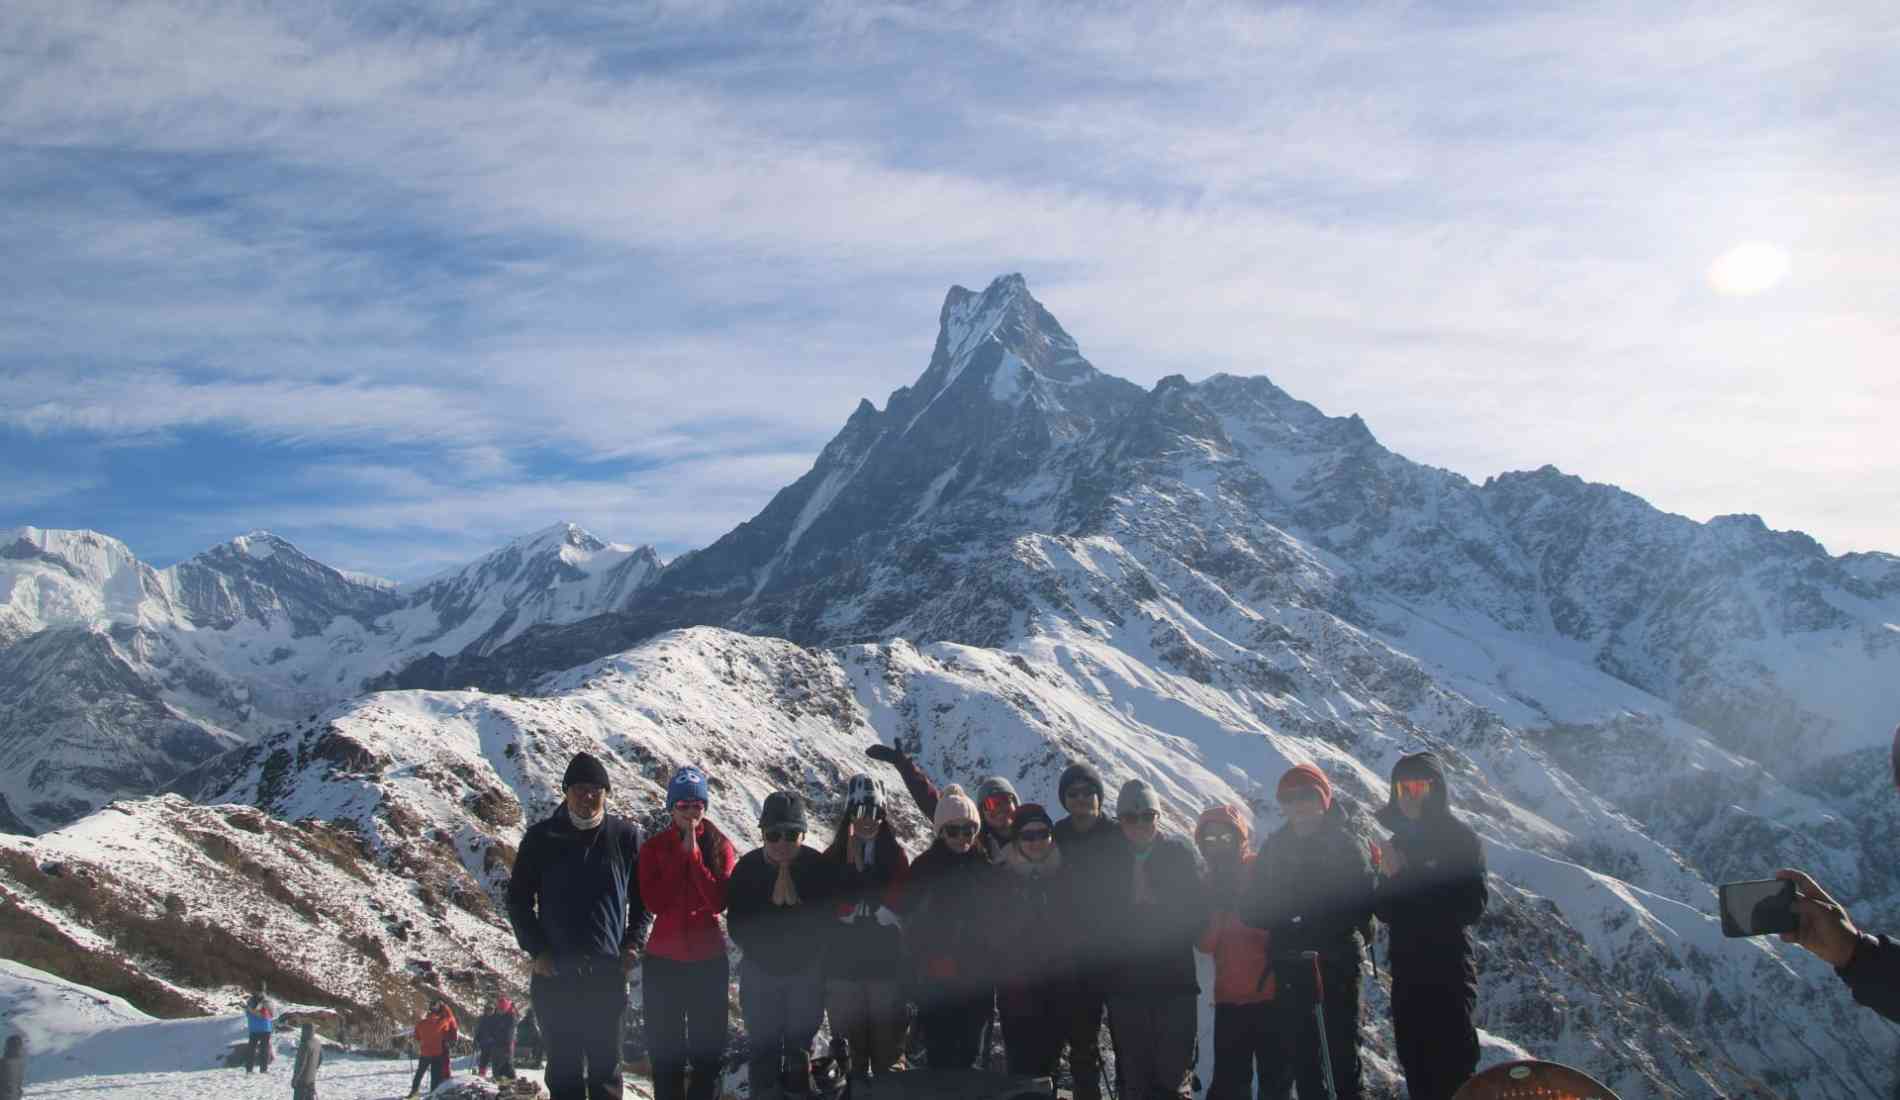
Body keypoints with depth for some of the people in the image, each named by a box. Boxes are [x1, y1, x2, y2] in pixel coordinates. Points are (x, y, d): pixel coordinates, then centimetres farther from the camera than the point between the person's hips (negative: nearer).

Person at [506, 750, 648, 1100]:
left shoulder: (626, 835, 2)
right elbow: (518, 898, 7)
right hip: (555, 972, 0)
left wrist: (633, 943, -1)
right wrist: (536, 950, -2)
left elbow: (643, 896, 10)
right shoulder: (541, 838, 2)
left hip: (608, 971, 0)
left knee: (605, 1065, 4)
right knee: (563, 1067, 4)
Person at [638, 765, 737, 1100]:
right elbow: (654, 901, -12)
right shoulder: (654, 848, 0)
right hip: (663, 960, 0)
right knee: (666, 1048, 5)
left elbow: (719, 901, -12)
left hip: (709, 959, 0)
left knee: (708, 1047, 5)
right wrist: (681, 855, -15)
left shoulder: (720, 846, -1)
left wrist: (695, 855, -17)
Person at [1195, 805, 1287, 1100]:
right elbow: (1204, 945, 2)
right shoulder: (1210, 885, 11)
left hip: (1272, 992, -4)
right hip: (1230, 997, 4)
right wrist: (1217, 909, -12)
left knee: (1275, 1075, 4)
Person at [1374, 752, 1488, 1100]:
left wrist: (1408, 878, -15)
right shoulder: (1400, 839, 11)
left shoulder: (1461, 839, -6)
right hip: (1407, 973, 6)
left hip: (1449, 971, -6)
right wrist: (1390, 879, -8)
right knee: (1416, 1069, 11)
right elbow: (1387, 912, 12)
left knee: (1453, 1070, -7)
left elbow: (1471, 908, -16)